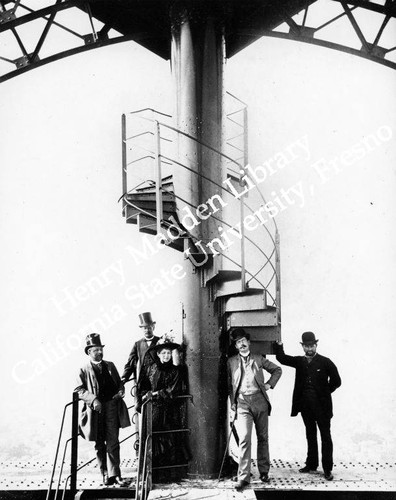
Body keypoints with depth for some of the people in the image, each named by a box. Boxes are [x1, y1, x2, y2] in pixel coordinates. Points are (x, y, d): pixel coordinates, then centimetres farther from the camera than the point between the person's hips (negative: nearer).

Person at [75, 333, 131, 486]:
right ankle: (105, 475, 15)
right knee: (99, 445, 6)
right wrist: (93, 399, -18)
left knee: (113, 443, -4)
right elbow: (79, 390, -5)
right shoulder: (84, 370, 2)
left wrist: (120, 392, -2)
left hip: (112, 407, 2)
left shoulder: (110, 366, 14)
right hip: (95, 409, -2)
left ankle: (114, 474, -3)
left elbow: (119, 383, 19)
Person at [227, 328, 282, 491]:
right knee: (244, 438, -13)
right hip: (242, 402, -2)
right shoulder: (231, 362, 9)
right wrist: (232, 407, 7)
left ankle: (264, 472, 20)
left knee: (263, 437, 8)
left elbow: (277, 369, 20)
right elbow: (230, 386, 12)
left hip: (260, 400, 2)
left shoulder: (259, 359, 10)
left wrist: (270, 384, 7)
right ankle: (243, 477, -13)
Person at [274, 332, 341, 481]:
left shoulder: (325, 362, -4)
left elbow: (336, 381, -1)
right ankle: (311, 464, 24)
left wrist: (324, 392, 2)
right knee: (310, 435, 14)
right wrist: (279, 345, -8)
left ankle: (327, 469, 2)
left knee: (325, 436, -1)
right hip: (305, 405, 4)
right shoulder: (299, 361, 7)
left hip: (322, 405, -4)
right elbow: (282, 358, 6)